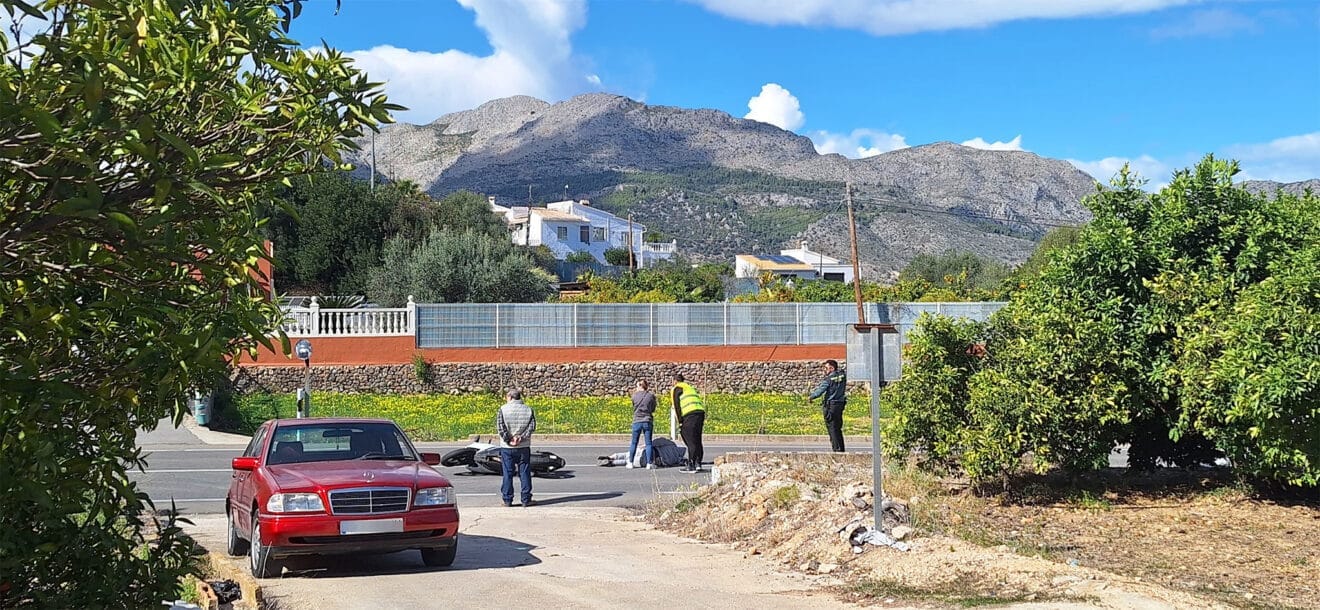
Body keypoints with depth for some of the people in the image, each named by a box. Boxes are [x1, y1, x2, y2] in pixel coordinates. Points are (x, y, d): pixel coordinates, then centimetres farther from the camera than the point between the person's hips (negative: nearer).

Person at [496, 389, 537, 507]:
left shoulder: (503, 409, -4)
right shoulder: (528, 409, 2)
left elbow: (500, 427, -13)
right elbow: (532, 426, -8)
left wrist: (508, 439, -10)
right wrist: (521, 437, -11)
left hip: (507, 447, -1)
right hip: (524, 447, 1)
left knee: (507, 474, 5)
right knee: (524, 473, 7)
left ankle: (507, 500, 7)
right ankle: (526, 499, 8)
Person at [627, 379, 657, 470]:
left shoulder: (635, 395, -2)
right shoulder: (651, 395, -1)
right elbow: (653, 409, 7)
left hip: (637, 421, 0)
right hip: (648, 421, 0)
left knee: (634, 443, 11)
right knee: (648, 443, 3)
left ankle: (630, 462, 14)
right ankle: (649, 463, -1)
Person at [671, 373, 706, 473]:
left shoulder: (676, 389, 8)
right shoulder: (691, 387, 30)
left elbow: (677, 406, -2)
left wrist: (680, 422, -3)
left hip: (689, 415, -7)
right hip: (701, 412, 7)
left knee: (691, 441, -6)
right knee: (697, 441, 14)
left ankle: (691, 465, -7)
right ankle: (698, 464, 15)